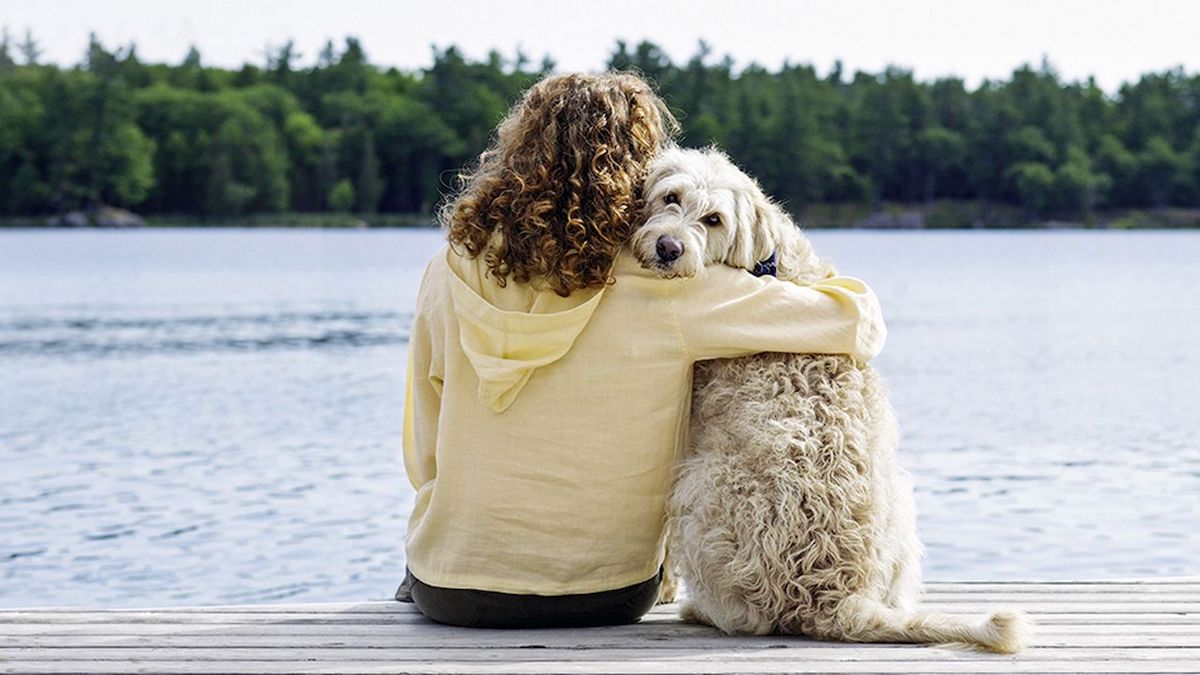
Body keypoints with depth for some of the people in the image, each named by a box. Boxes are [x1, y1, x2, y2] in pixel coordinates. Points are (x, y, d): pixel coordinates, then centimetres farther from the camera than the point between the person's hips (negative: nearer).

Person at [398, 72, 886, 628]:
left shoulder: (449, 276, -9)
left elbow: (423, 460, 1)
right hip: (606, 599, -1)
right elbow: (859, 323, -12)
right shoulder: (668, 292, -17)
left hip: (448, 595, 2)